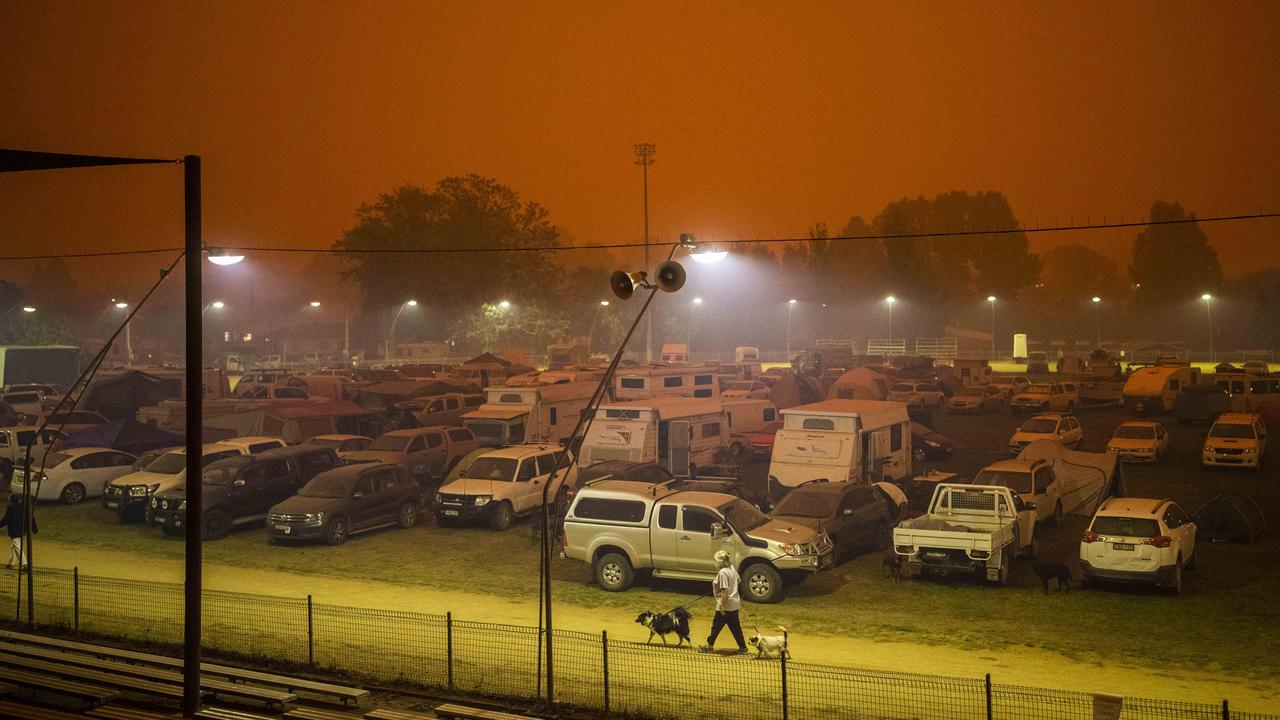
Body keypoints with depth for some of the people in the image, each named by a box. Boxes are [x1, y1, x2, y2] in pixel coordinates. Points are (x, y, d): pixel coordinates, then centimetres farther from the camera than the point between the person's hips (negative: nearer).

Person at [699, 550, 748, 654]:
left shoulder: (722, 572, -23)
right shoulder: (731, 568, 3)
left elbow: (725, 590, -26)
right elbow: (739, 580, 18)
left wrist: (722, 605, -23)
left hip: (726, 604, -9)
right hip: (734, 603, 9)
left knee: (717, 625, 7)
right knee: (735, 627, 13)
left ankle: (710, 646, 19)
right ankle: (743, 647, 15)